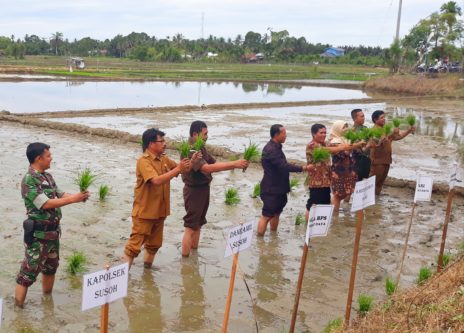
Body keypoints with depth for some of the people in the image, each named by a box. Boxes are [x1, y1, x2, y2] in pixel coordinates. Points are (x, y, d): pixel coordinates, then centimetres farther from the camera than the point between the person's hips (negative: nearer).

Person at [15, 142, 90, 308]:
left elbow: (60, 194, 14)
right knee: (29, 270, -3)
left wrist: (78, 196, -6)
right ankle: (18, 306, 6)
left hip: (53, 231, 9)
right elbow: (46, 204, -26)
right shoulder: (29, 180, -20)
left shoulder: (47, 176, 8)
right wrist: (73, 199, -24)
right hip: (38, 234, -9)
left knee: (51, 266, 21)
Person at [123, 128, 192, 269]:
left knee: (154, 244, 19)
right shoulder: (144, 161, -19)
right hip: (144, 212, -8)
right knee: (134, 245, -5)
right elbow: (157, 180, -32)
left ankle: (147, 270, 36)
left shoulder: (164, 159, 6)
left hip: (159, 211, 8)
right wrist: (178, 169, -30)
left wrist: (186, 165, -10)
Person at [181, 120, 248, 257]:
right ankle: (185, 259, 2)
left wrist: (236, 165, -8)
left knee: (198, 225, 17)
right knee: (190, 227, -4)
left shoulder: (201, 148, 8)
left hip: (203, 189, 9)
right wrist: (234, 164, -34)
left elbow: (214, 163, 8)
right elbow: (207, 168, -32)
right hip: (194, 191, -9)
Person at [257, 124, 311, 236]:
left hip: (278, 188, 10)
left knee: (276, 213, 19)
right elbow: (284, 166, -28)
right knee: (266, 216, -5)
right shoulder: (271, 150, -22)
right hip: (271, 189, -10)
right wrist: (302, 168, -22)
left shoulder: (276, 147, 10)